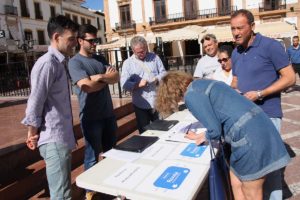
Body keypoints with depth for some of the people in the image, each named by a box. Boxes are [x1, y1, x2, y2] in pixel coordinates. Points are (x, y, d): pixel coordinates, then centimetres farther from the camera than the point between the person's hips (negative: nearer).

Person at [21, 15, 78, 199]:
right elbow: (35, 102, -16)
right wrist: (33, 133, -7)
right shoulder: (47, 63, -16)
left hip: (62, 136, 9)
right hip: (54, 139, -9)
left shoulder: (59, 63, 13)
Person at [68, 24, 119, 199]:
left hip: (108, 113, 7)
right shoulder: (75, 62, -8)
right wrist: (107, 78, -7)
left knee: (112, 151, 17)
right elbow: (87, 86, -22)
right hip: (91, 117, -6)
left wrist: (100, 77, -17)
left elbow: (116, 77, 2)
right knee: (93, 156, 4)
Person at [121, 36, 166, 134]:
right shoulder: (128, 63, -1)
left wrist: (157, 79, -14)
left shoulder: (154, 57, 7)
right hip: (141, 105, -1)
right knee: (144, 132, 11)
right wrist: (138, 84, -25)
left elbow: (163, 73, 7)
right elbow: (124, 84, -8)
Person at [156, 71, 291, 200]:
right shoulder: (201, 84, 18)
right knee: (236, 184, 22)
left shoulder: (191, 95, -12)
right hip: (258, 128, 10)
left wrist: (204, 137, 8)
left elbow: (215, 130, -13)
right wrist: (201, 136, 29)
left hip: (249, 136, -10)